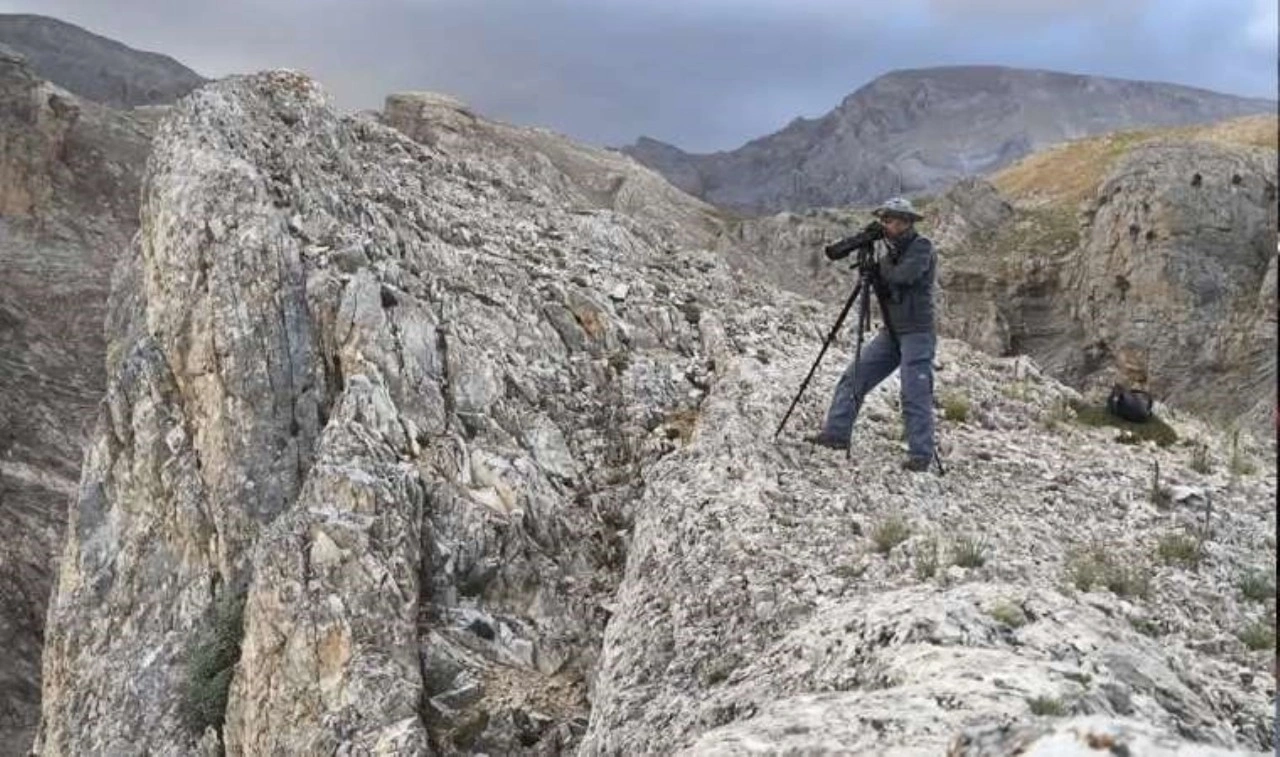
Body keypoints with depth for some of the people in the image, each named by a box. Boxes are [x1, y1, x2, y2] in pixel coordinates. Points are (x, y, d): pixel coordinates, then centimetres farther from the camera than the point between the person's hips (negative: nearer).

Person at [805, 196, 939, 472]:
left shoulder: (922, 246, -9)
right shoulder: (885, 246, 14)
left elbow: (902, 276, -24)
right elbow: (884, 282, 13)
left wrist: (878, 267, -10)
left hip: (917, 332, -8)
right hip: (891, 330, 8)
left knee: (915, 395, -10)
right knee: (853, 377, 3)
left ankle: (921, 455, -4)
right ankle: (836, 433, 9)